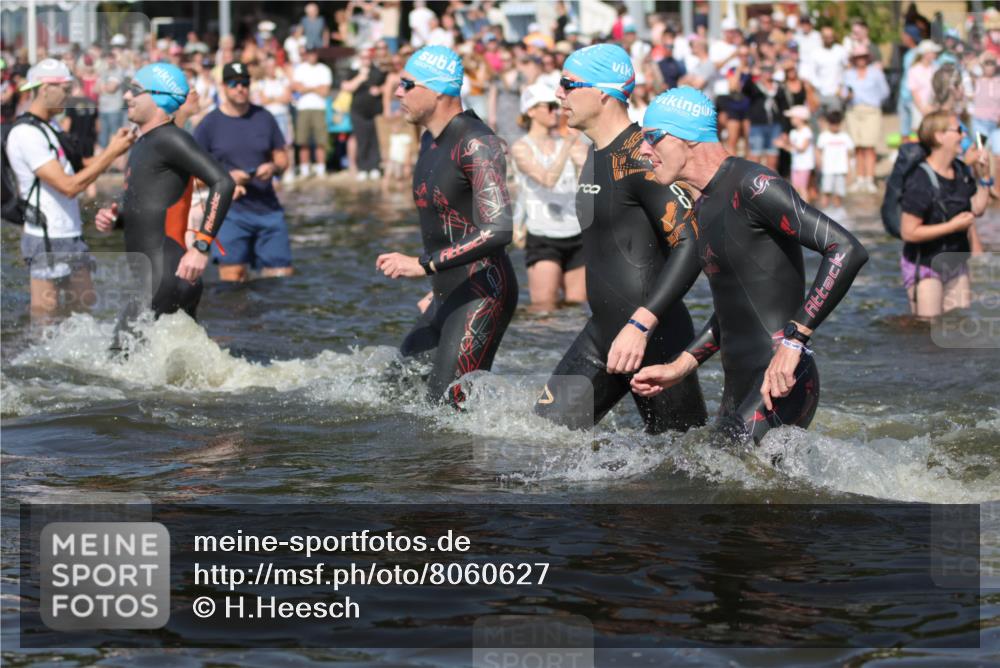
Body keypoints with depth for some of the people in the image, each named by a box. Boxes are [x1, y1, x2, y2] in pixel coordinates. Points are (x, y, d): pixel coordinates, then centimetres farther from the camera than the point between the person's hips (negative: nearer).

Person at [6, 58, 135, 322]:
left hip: (71, 237, 10)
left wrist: (112, 149, 3)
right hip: (47, 241, -10)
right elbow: (69, 186, -22)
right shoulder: (26, 133, -17)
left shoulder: (50, 128, 14)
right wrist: (111, 153, -17)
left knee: (83, 310, 9)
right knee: (43, 317, -6)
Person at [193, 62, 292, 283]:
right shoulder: (210, 125, 0)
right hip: (230, 211, -3)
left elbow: (282, 157, 15)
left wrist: (274, 167, -9)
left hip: (268, 209, 3)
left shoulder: (264, 118, 9)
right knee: (232, 277, -10)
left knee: (282, 277, 0)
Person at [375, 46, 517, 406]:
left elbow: (498, 230, -29)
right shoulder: (431, 141, 13)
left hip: (482, 296, -10)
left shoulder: (476, 145, -18)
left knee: (445, 405, -18)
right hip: (448, 297, 10)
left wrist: (424, 265, -29)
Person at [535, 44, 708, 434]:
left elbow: (691, 245, -24)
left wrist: (641, 325, -31)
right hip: (602, 331, 9)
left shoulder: (640, 158, -17)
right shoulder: (596, 155, 13)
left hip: (654, 337, -9)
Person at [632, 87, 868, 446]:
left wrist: (794, 339, -27)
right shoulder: (706, 207, 18)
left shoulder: (752, 185, -13)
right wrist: (679, 368, 21)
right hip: (738, 390, 10)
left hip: (779, 388, -10)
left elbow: (847, 251, -22)